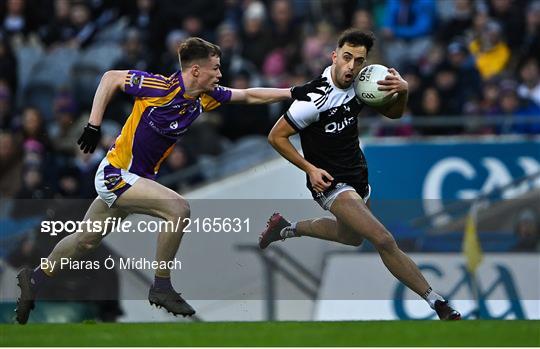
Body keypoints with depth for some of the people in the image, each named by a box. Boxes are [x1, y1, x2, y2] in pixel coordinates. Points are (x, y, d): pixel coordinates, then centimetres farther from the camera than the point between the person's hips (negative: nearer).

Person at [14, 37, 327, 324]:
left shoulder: (206, 97, -3)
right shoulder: (160, 87, -23)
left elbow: (248, 96, 8)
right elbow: (111, 78, -12)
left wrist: (294, 92, 0)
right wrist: (94, 125, -14)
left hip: (139, 178, 8)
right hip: (116, 173, -8)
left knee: (87, 241, 20)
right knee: (178, 209, -23)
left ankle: (36, 279, 38)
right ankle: (161, 287, -10)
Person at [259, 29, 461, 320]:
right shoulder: (315, 99, -26)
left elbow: (392, 113, 3)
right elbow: (276, 136, -17)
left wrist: (402, 91, -18)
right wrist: (310, 168, -23)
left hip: (357, 175, 8)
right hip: (331, 183, -8)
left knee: (351, 236, 33)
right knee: (384, 241, -22)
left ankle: (287, 228, 50)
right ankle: (438, 305, -17)